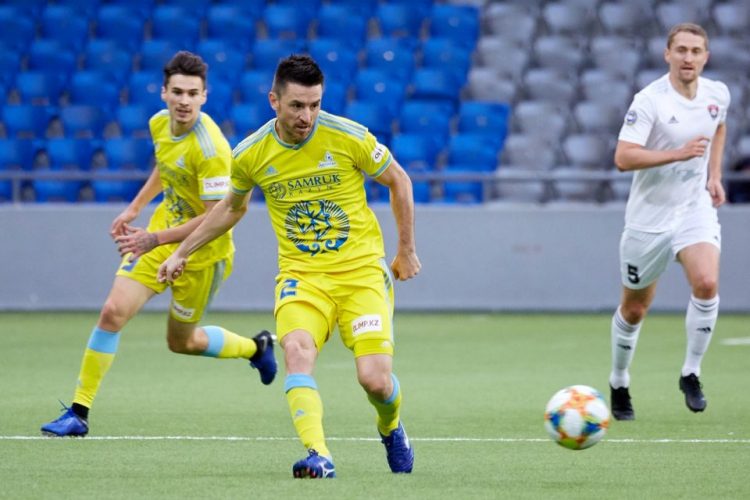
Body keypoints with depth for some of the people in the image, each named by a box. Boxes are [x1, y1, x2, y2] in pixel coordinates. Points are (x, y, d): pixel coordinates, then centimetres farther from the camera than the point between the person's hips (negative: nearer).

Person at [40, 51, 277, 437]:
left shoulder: (210, 149, -28)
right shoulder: (160, 124, -5)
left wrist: (157, 239, -32)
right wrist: (133, 210, 14)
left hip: (201, 252, -6)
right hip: (159, 235, 6)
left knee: (181, 342, 11)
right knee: (113, 312, -10)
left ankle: (255, 348, 40)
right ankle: (78, 412, -3)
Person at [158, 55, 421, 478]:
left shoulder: (348, 137, -11)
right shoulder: (251, 155, -3)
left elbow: (399, 182, 6)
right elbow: (232, 208, 19)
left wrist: (407, 250, 11)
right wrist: (182, 252, 23)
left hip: (361, 269, -1)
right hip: (300, 274, 2)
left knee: (376, 380, -13)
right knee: (297, 350, -30)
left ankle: (391, 428, 24)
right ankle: (319, 456, -38)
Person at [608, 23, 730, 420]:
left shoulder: (717, 94, 0)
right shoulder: (649, 101, -18)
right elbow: (623, 157, -26)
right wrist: (678, 153, -33)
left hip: (696, 209, 3)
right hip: (649, 216, -3)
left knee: (706, 284, -24)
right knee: (634, 309, 9)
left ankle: (691, 374, -7)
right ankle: (619, 384, 32)